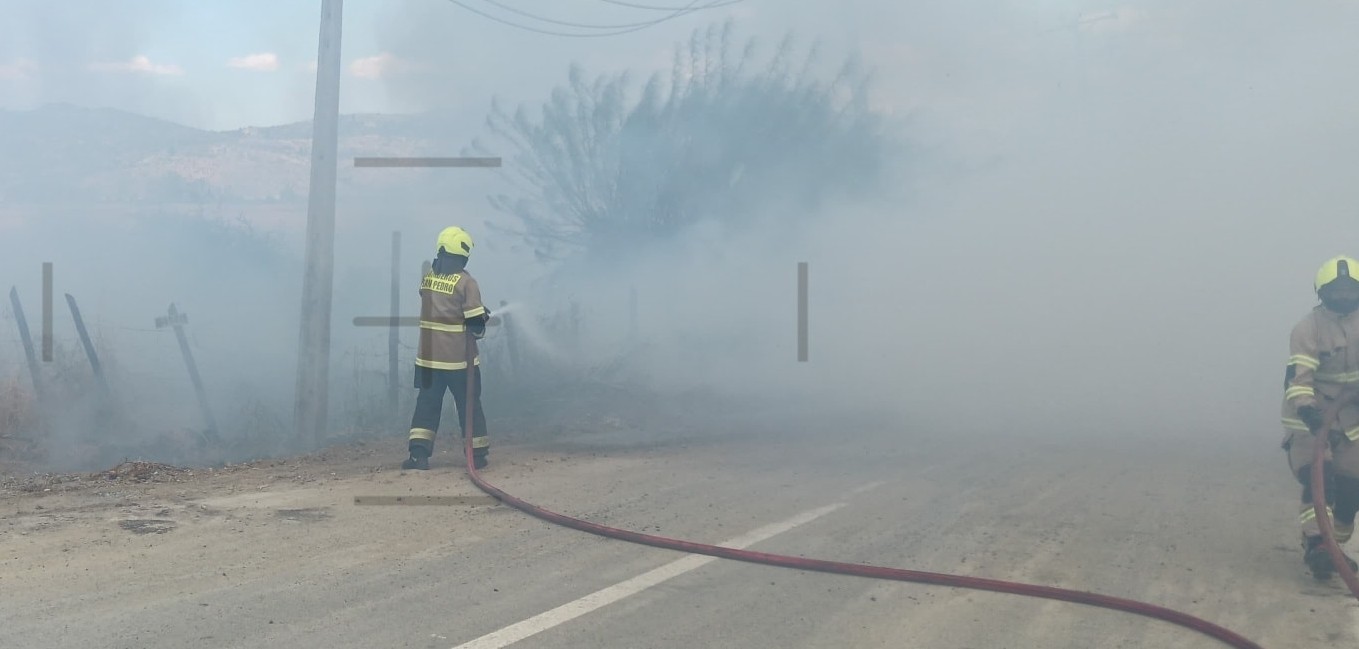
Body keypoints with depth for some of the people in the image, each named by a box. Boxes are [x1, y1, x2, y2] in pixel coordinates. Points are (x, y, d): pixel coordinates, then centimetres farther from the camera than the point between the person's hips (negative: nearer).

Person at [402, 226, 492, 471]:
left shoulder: (427, 278, 3)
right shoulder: (466, 282, -12)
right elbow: (476, 324, -13)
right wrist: (482, 324, 11)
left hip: (428, 357, 3)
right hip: (459, 359, -3)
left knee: (427, 404, 8)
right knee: (469, 405, 9)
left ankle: (418, 453, -2)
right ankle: (477, 454, 15)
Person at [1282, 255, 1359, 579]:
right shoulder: (1308, 328, -16)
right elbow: (1298, 377, -26)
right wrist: (1308, 412, -40)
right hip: (1309, 419, -6)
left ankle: (1332, 548, 20)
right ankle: (1316, 545, -29)